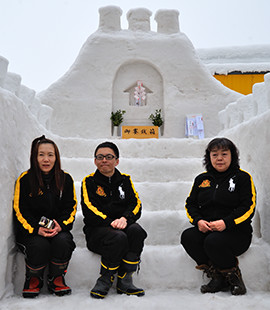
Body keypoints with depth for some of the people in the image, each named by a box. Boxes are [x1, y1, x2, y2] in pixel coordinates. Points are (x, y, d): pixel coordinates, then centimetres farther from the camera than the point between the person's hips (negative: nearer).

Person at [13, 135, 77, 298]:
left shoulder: (65, 179, 4)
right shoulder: (25, 179, -2)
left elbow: (71, 207, 4)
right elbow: (20, 210, -4)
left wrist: (61, 225, -15)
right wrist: (36, 229, -19)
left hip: (58, 228, 2)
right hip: (30, 231, -1)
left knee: (63, 242, -30)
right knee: (39, 246, -31)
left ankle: (56, 279, -2)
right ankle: (33, 279, 1)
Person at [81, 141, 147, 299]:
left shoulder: (125, 180, 14)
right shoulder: (89, 181, 6)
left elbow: (136, 204, 3)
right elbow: (89, 210, -8)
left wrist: (124, 218, -19)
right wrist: (111, 222, -23)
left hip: (122, 226, 3)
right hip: (96, 230, -3)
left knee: (137, 231, -29)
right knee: (119, 237, -34)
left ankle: (124, 282, -19)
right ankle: (105, 280, -14)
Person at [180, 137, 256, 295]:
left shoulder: (243, 177, 2)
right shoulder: (201, 179, 14)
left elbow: (248, 207, -8)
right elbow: (191, 204, 14)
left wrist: (226, 222, -21)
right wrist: (198, 221, -8)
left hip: (237, 232, -4)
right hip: (206, 230, 5)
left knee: (213, 242, -34)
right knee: (187, 236, -25)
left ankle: (234, 276, -6)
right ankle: (217, 277, -11)